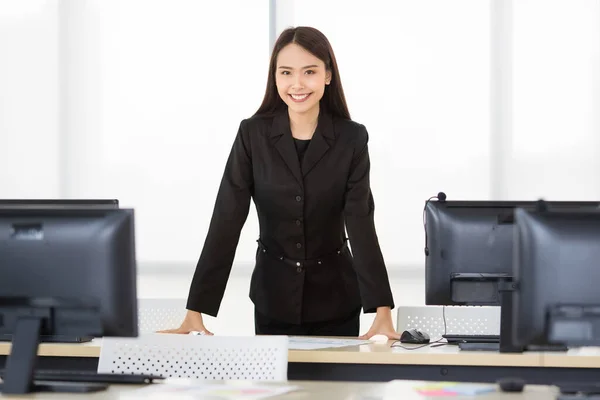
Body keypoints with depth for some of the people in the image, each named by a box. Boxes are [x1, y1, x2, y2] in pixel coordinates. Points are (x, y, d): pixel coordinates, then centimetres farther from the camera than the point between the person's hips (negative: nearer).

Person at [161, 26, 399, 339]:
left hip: (335, 299, 0)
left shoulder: (352, 139, -9)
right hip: (273, 296, 0)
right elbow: (225, 222, -13)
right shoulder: (252, 134, -9)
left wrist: (382, 312, -28)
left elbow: (361, 224, -16)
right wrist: (195, 311, -20)